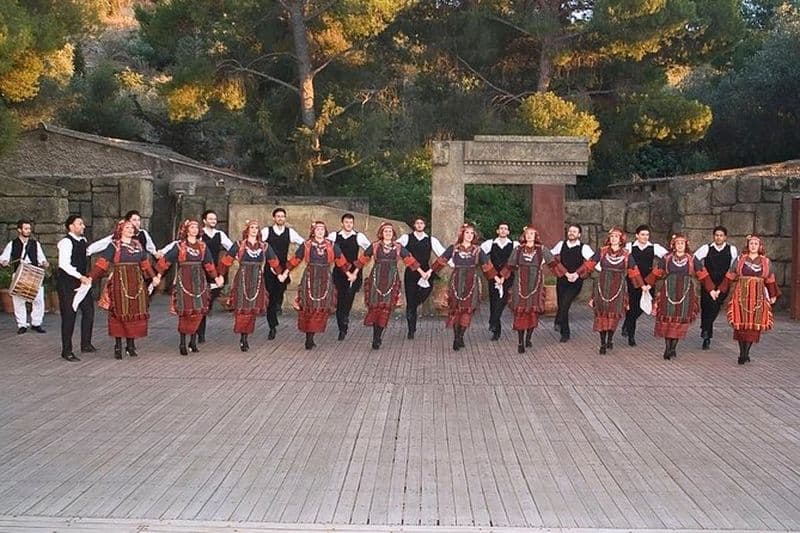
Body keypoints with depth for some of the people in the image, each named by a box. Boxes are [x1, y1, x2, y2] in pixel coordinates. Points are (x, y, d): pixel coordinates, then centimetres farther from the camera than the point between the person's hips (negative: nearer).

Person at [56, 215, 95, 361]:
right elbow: (64, 264, -23)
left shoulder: (83, 240, 10)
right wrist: (80, 276, -27)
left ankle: (86, 344, 22)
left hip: (82, 281, 8)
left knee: (89, 311, 8)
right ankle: (67, 351, 5)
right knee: (69, 315, -3)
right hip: (68, 283, -8)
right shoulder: (66, 242, -14)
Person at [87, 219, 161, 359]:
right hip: (120, 282, -5)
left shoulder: (138, 244, 14)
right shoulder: (114, 245, 0)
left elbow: (145, 263, 23)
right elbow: (102, 262, -8)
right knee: (120, 312, -4)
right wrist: (90, 277, -16)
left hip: (136, 282, 5)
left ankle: (131, 345, 11)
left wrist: (153, 276, 23)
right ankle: (118, 346, 2)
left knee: (136, 312, 3)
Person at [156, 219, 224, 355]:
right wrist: (158, 275, -8)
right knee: (185, 311, -6)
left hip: (199, 280, 4)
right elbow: (165, 260, -2)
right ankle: (182, 343, 2)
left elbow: (209, 264, 18)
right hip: (184, 281, -4)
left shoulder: (202, 246, 11)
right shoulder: (179, 245, -1)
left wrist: (216, 277, 16)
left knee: (198, 311, 2)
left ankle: (193, 342, 13)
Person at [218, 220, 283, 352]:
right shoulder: (239, 245, 4)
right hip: (242, 279, -3)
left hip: (257, 280, 3)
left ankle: (246, 337, 6)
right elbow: (227, 260, 6)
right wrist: (221, 275, 4)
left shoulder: (264, 246, 12)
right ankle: (242, 338, -3)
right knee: (241, 308, -7)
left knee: (253, 309, 0)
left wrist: (280, 274, 21)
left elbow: (274, 262, 21)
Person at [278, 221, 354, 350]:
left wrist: (349, 274, 16)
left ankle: (310, 338, 1)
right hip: (309, 279, -1)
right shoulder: (306, 245, 4)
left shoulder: (332, 246, 7)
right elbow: (295, 260, 8)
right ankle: (309, 339, 2)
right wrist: (285, 274, 8)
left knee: (322, 308, -4)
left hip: (325, 280, 1)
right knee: (308, 308, -3)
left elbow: (341, 261, 14)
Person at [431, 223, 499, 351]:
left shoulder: (477, 250, 7)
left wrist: (497, 278, 9)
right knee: (455, 309, -3)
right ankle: (456, 338, 3)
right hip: (456, 281, 0)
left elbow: (487, 265, 11)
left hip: (471, 283, 0)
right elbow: (441, 261, 10)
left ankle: (460, 337, 0)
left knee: (467, 309, -5)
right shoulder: (453, 248, 6)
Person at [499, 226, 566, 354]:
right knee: (520, 311, -5)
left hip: (535, 284, 0)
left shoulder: (541, 250, 7)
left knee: (533, 311, -2)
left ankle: (528, 338, 13)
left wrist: (566, 274, 0)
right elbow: (510, 265, 16)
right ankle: (520, 342, -1)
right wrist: (502, 278, 18)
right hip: (521, 284, 0)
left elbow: (553, 262, 4)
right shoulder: (518, 249, 9)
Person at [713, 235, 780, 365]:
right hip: (741, 295, -1)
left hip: (758, 296, 1)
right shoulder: (740, 260, 7)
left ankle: (746, 353, -2)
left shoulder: (766, 262, 10)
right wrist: (719, 290, 3)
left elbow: (770, 281, 16)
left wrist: (773, 295, 16)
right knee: (740, 324, -5)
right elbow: (729, 277, 7)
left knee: (754, 324, -5)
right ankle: (742, 353, 3)